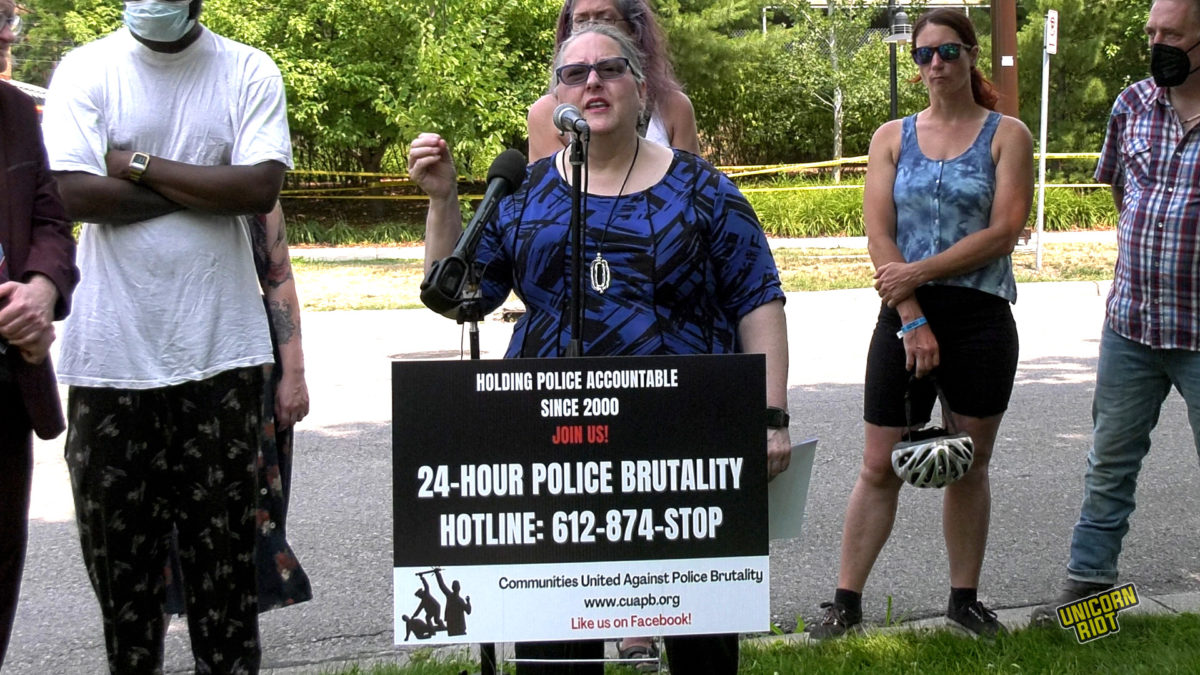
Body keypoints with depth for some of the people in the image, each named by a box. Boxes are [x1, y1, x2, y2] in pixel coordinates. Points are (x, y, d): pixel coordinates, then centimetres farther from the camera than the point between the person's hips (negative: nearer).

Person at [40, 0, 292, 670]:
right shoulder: (87, 70, 2)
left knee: (225, 537, 5)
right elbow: (75, 192, -11)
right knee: (118, 539, 7)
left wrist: (139, 165, -9)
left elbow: (261, 188, -10)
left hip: (221, 348, 0)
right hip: (113, 349, 0)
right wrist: (209, 189, -9)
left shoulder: (249, 72, 3)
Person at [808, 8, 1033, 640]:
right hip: (903, 316, 1)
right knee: (880, 467, 2)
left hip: (981, 316, -1)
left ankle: (964, 598, 21)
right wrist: (914, 320, -11)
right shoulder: (892, 137, 8)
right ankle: (846, 600, 8)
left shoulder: (1007, 135, 3)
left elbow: (1003, 232, -9)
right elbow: (879, 237, -2)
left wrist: (919, 272, -13)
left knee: (968, 466, 8)